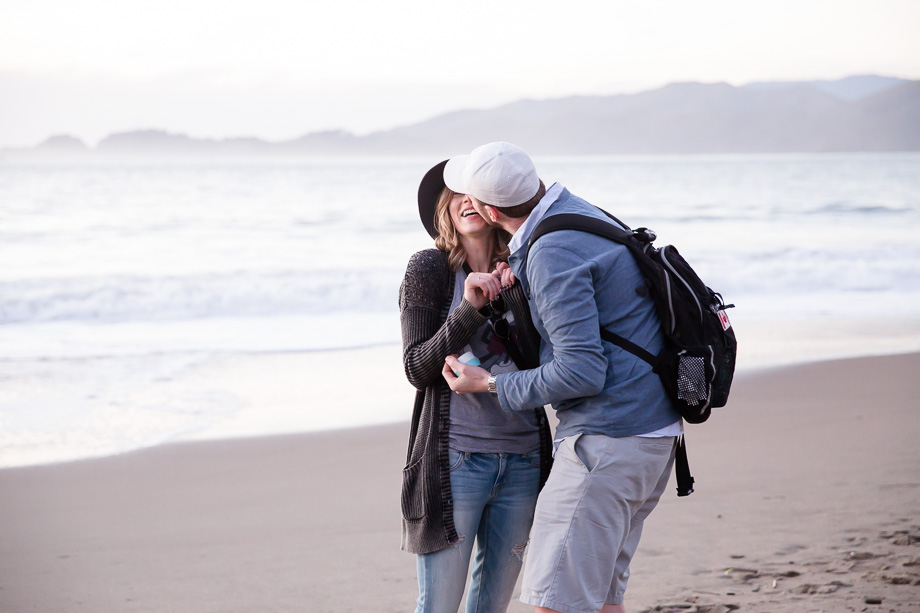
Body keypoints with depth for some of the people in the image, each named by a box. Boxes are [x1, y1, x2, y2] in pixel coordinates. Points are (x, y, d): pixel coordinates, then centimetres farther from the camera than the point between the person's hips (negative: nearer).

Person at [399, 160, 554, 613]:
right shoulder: (428, 269, 0)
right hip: (456, 457, -4)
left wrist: (516, 291, -14)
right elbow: (417, 369, -7)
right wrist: (470, 308, -17)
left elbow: (539, 363, -2)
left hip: (522, 459, 4)